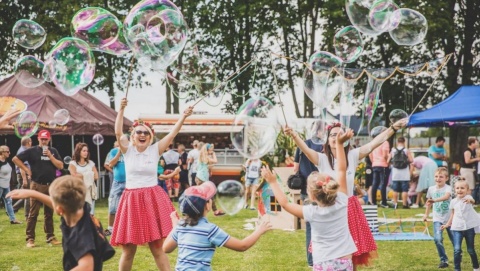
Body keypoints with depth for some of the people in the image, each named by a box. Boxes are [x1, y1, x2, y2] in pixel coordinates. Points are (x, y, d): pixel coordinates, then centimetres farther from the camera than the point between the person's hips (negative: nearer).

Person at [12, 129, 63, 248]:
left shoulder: (53, 151, 8)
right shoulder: (32, 151, -1)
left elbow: (60, 166, 0)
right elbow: (15, 159, -4)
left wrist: (50, 156, -11)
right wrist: (27, 170, -6)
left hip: (51, 186, 3)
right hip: (37, 186, -3)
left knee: (49, 213, 10)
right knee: (33, 213, -3)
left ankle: (50, 237, 16)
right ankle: (30, 239, 1)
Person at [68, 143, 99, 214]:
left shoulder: (91, 163, 14)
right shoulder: (73, 163, 5)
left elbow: (96, 176, 4)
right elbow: (74, 176, -9)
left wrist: (81, 176, -3)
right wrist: (88, 175, 1)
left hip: (90, 190, 3)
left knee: (90, 213, -3)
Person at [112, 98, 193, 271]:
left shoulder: (155, 150, 3)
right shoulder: (127, 151, 2)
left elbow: (172, 133, -5)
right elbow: (118, 133, -13)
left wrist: (184, 116, -16)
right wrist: (121, 109, -23)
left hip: (153, 200, 0)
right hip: (132, 200, 0)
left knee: (157, 248, 4)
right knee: (128, 251, 7)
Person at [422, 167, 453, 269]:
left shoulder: (448, 188, -14)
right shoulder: (431, 189, 0)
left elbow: (446, 196, -37)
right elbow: (429, 202, 15)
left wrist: (435, 200, -50)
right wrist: (426, 214, 17)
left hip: (449, 218, -2)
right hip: (437, 219, 2)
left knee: (454, 239, 11)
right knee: (437, 239, -16)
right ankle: (444, 260, -4)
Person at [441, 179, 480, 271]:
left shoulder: (468, 198, -12)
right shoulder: (453, 201, 2)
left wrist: (470, 200, -61)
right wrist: (448, 224, 22)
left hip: (469, 227, -2)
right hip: (457, 228, 2)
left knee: (471, 250, 10)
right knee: (457, 249, -11)